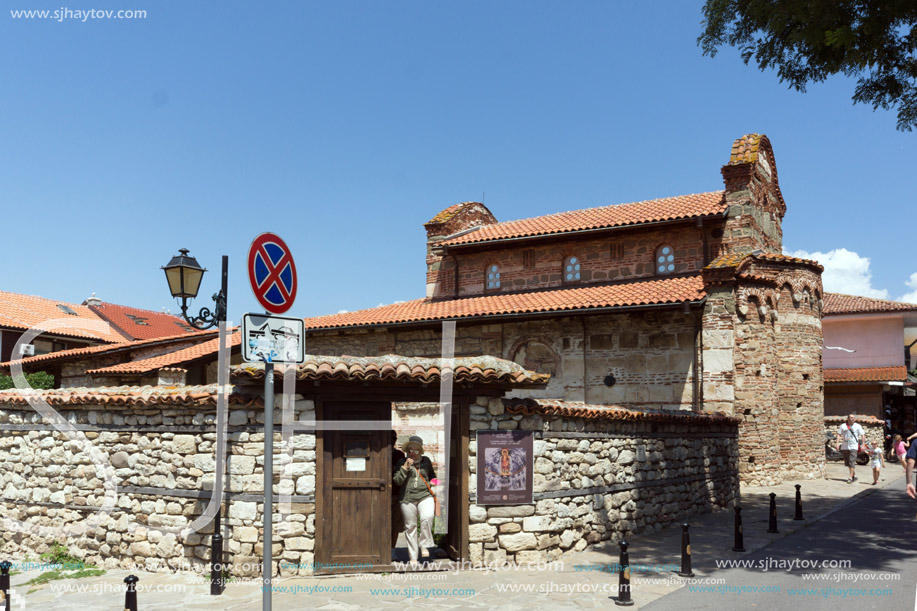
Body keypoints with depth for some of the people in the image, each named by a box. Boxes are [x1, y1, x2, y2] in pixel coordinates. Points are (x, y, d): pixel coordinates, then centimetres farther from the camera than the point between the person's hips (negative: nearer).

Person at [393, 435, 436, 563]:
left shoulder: (426, 461, 12)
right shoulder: (402, 463, 5)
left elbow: (432, 475, 27)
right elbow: (397, 481, -3)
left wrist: (431, 482, 6)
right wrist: (405, 468, -12)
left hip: (425, 496, 0)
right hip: (408, 499, 0)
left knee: (427, 518, -27)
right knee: (410, 527, 3)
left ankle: (424, 545, -7)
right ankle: (413, 558, 14)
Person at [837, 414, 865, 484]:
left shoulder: (858, 426, 3)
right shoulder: (843, 426, 6)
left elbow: (862, 435, 3)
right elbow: (839, 434, 6)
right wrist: (837, 443, -4)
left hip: (853, 446, -3)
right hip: (845, 446, 3)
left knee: (852, 462, -12)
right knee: (847, 463, 9)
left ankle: (851, 477, -11)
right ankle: (854, 475, 25)